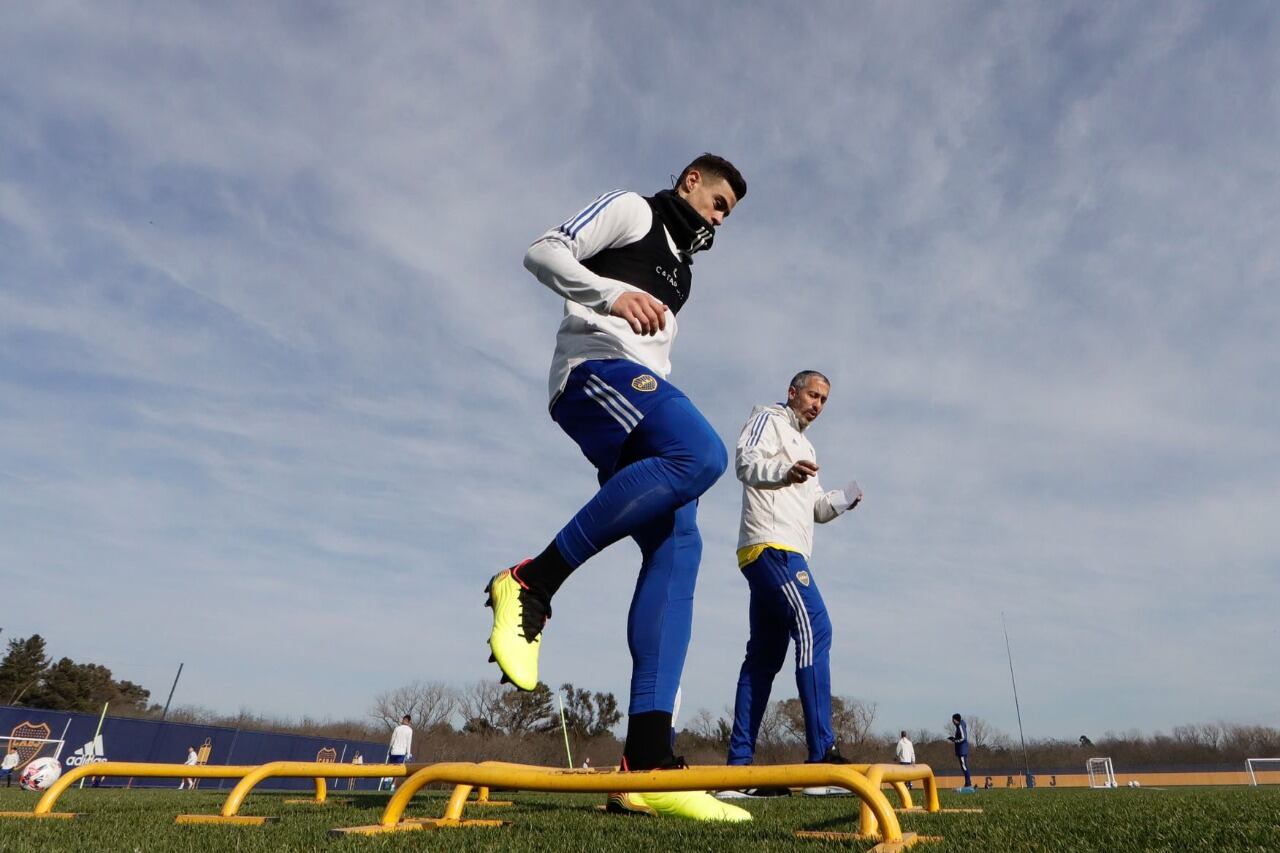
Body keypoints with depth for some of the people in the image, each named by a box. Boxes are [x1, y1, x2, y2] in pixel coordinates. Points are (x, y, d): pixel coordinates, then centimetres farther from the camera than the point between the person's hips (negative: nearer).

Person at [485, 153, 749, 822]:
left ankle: (647, 758, -16)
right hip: (595, 369, -8)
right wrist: (613, 294, -18)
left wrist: (665, 415, 25)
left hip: (637, 390, 8)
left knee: (678, 547, -11)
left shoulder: (680, 268, 36)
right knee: (702, 454, -35)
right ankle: (531, 584, -26)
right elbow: (543, 253, -2)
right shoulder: (631, 209, 13)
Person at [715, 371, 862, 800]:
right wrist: (785, 471, -30)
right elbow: (745, 462, -12)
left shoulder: (804, 447, 32)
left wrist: (841, 501, 7)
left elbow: (814, 509, 27)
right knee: (815, 628, -21)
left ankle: (739, 767, 7)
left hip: (784, 553, 10)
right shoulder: (769, 418, 7)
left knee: (763, 658, 5)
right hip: (770, 545, -10)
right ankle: (822, 756, -24)